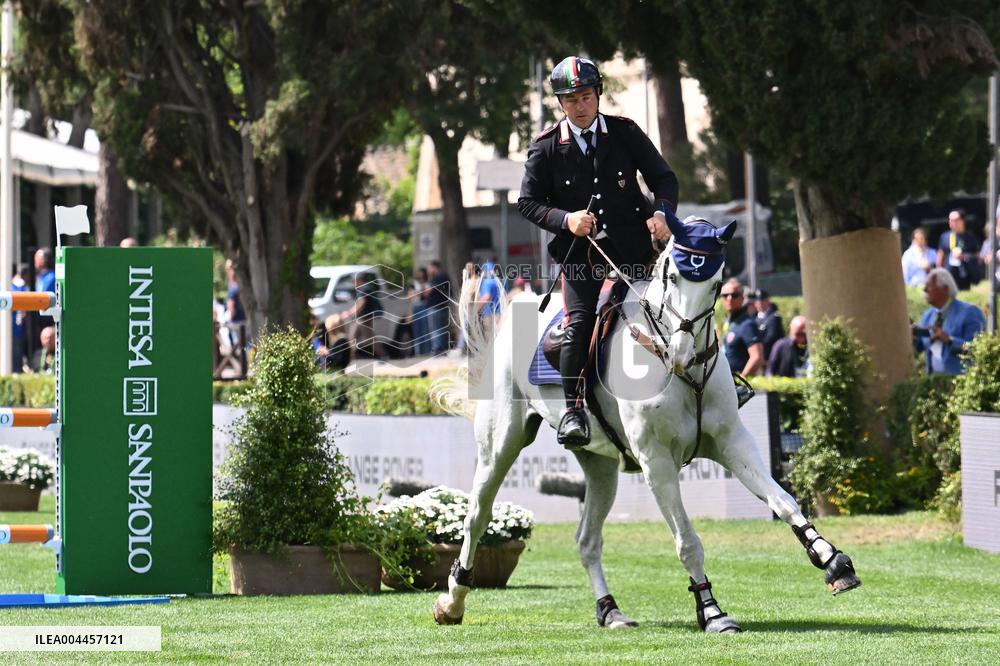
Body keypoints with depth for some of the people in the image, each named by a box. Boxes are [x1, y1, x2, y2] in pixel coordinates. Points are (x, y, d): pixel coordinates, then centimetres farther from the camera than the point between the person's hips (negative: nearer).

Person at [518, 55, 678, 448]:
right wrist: (566, 219, -15)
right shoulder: (546, 148, 2)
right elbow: (528, 202, 4)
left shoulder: (625, 134, 4)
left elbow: (663, 178, 6)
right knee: (579, 322, -18)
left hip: (630, 242, 2)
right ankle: (573, 408, -16)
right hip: (579, 249, -2)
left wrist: (661, 212, -15)